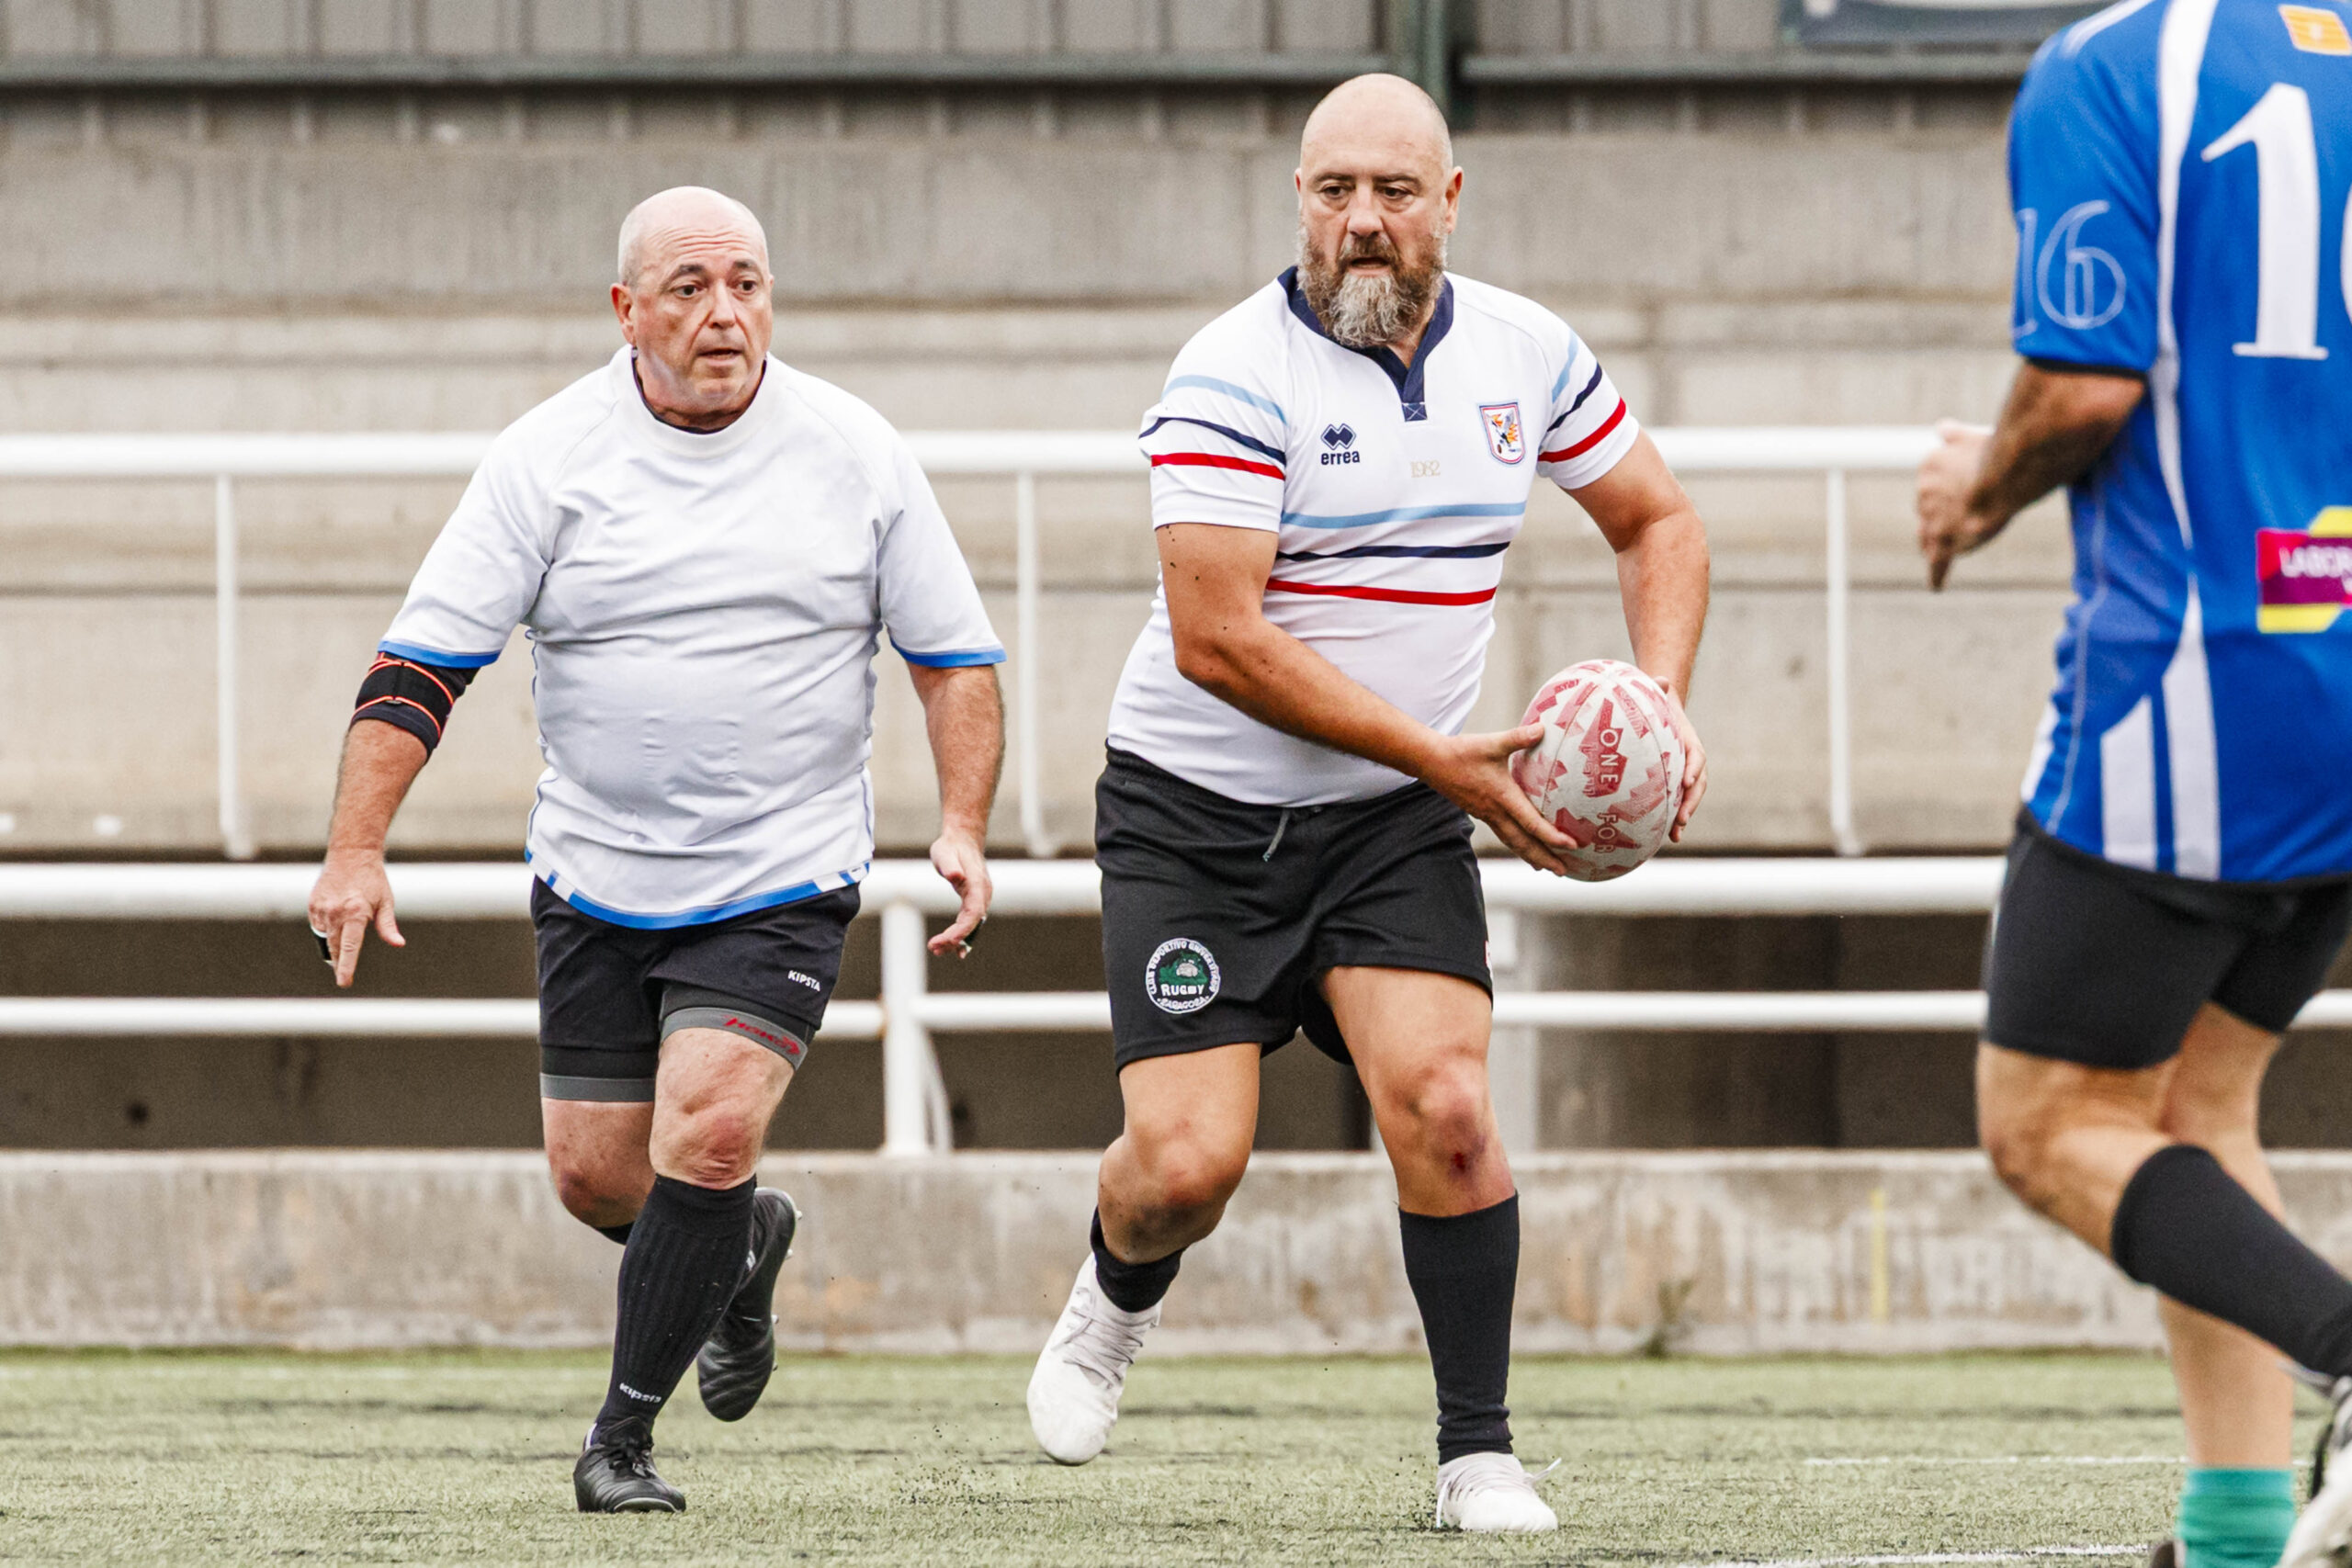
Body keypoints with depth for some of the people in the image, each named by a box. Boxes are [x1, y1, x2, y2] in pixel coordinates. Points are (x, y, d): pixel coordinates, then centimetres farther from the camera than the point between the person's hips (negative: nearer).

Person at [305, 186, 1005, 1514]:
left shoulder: (856, 453, -3)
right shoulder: (549, 456, -6)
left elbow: (957, 654, 4)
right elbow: (423, 661, -6)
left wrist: (963, 831, -9)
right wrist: (355, 852, -15)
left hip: (784, 879, -2)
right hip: (597, 884, 2)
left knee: (708, 1134, -19)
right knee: (597, 1175, 7)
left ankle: (624, 1436, -4)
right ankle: (745, 1247, 42)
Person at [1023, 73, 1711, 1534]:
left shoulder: (1523, 351, 0)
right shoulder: (1236, 375, -17)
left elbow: (1659, 520, 15)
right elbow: (1217, 642, -22)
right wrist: (1446, 759, -21)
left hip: (1395, 820, 3)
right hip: (1198, 812, -3)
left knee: (1442, 1106, -17)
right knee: (1190, 1159, -9)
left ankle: (1480, 1452, -4)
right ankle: (1118, 1297, 27)